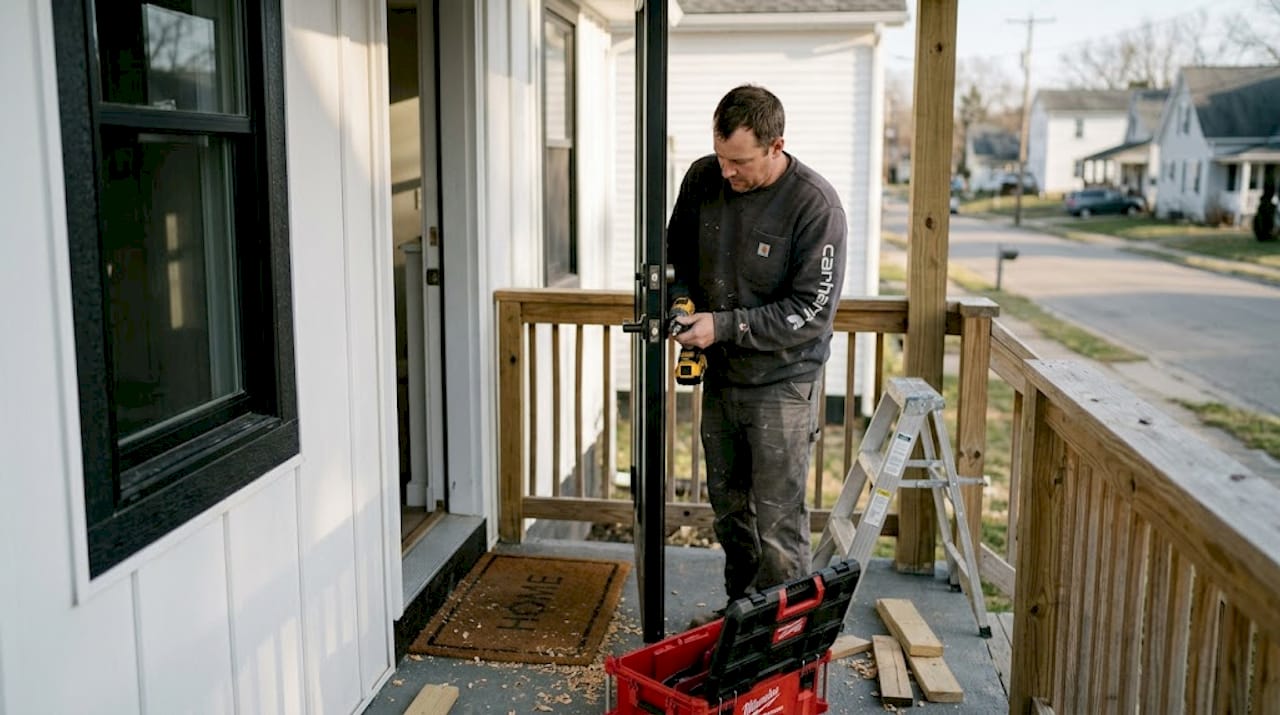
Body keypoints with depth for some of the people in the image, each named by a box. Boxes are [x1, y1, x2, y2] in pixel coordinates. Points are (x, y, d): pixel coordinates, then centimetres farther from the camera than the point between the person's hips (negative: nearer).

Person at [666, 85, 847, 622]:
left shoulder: (815, 205, -20)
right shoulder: (703, 179, -3)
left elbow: (813, 311, -21)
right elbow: (677, 252, 14)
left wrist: (724, 325, -24)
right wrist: (680, 298, -6)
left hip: (782, 383, -6)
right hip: (720, 376, 6)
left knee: (778, 525, -2)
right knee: (728, 508, 18)